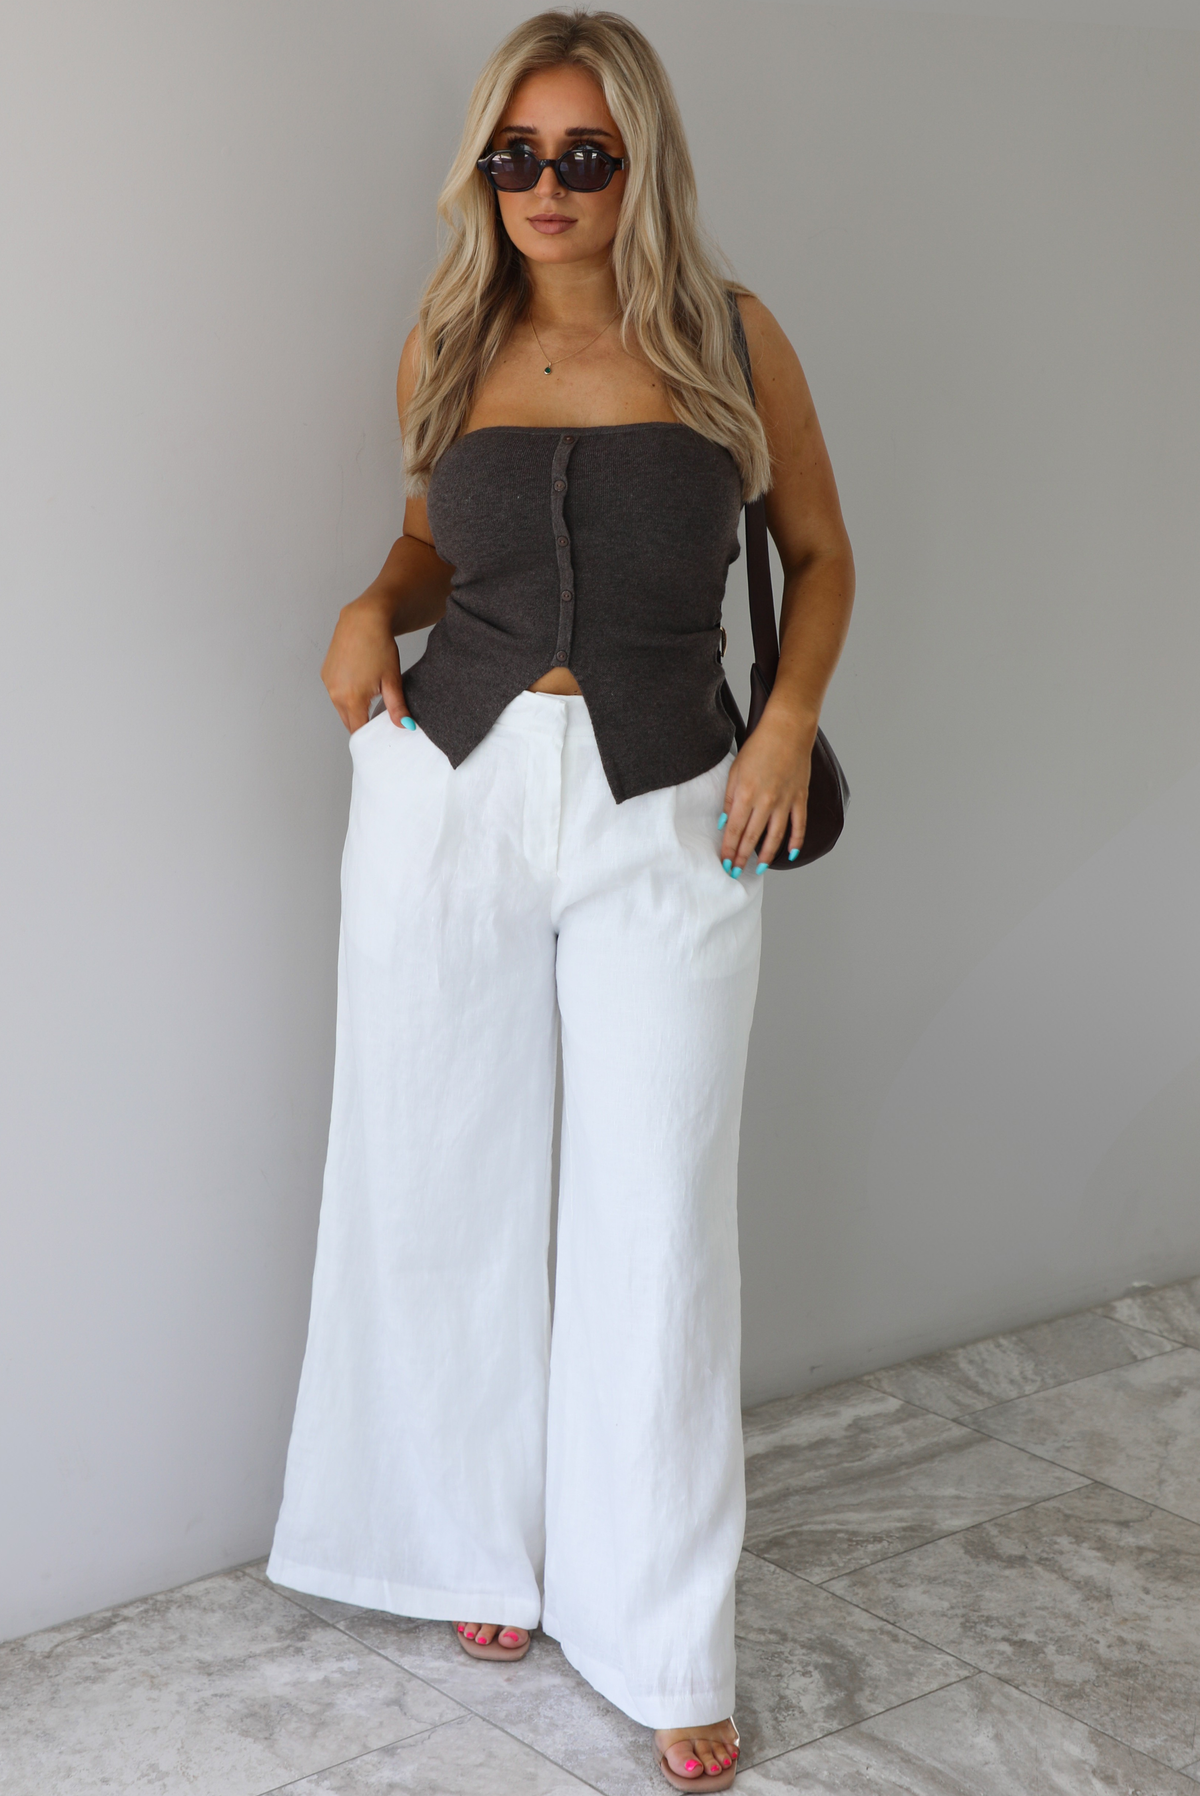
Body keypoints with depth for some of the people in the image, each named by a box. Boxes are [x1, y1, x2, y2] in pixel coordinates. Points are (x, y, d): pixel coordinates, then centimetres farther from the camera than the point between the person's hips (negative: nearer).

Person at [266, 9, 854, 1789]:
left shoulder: (731, 339, 0)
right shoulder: (448, 348, 5)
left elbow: (819, 551, 10)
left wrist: (791, 716, -6)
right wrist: (373, 610, -2)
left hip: (665, 815, -2)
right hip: (449, 785, 2)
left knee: (657, 1229, 2)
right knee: (445, 1193, 10)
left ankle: (664, 1642, 17)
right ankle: (482, 1541, 33)